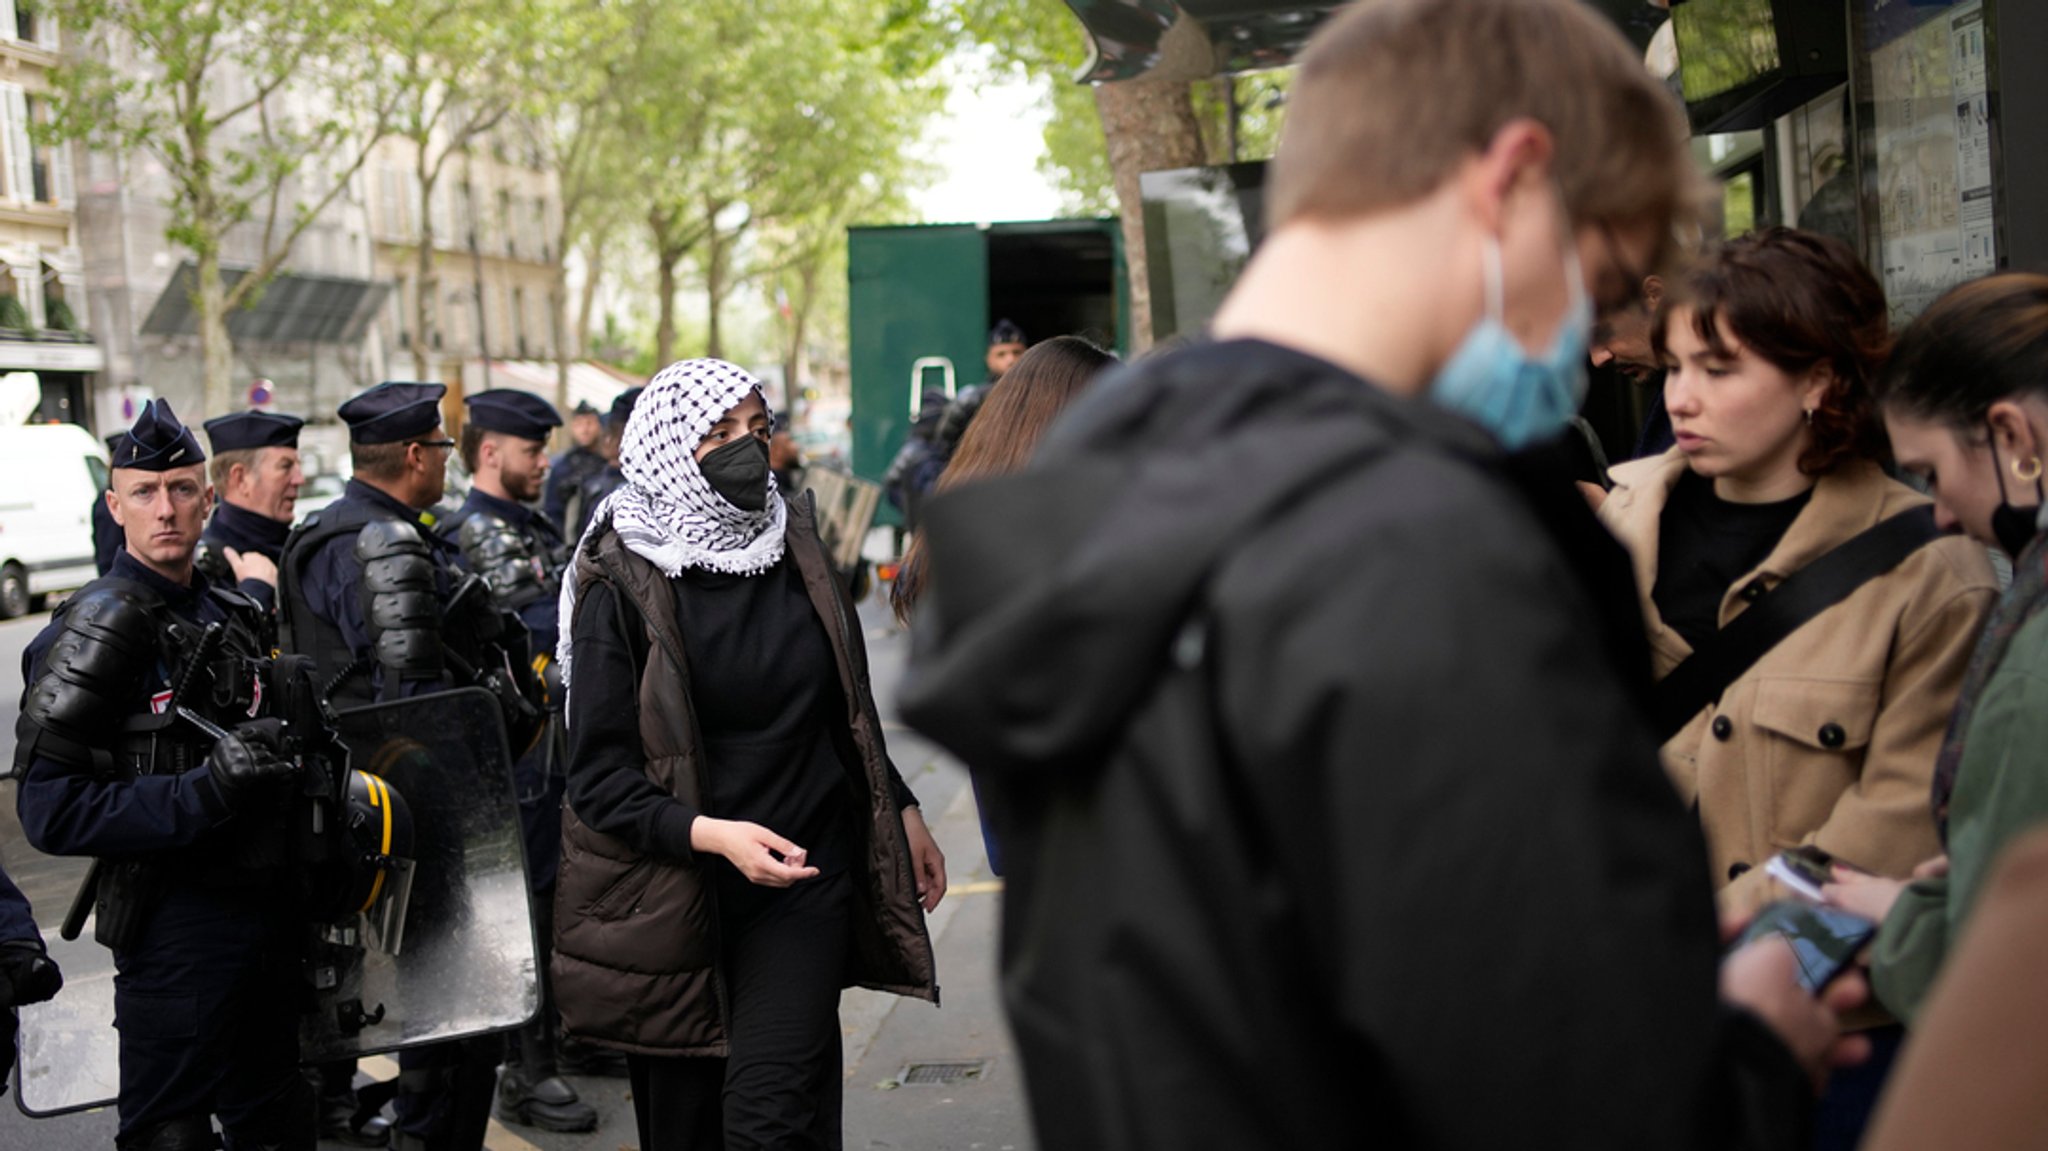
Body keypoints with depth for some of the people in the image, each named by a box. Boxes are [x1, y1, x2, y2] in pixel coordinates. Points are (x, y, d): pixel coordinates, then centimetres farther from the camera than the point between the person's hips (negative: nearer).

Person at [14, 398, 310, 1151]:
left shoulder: (232, 614, 12)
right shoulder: (101, 625, -13)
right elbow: (49, 810, -20)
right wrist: (206, 790, -28)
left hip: (266, 911, 8)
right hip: (177, 921, -8)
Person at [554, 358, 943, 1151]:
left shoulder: (793, 547, 7)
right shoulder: (621, 586, -9)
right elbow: (598, 776, -11)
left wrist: (900, 809, 21)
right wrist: (713, 835, -24)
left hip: (804, 884, 2)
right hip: (673, 899, -2)